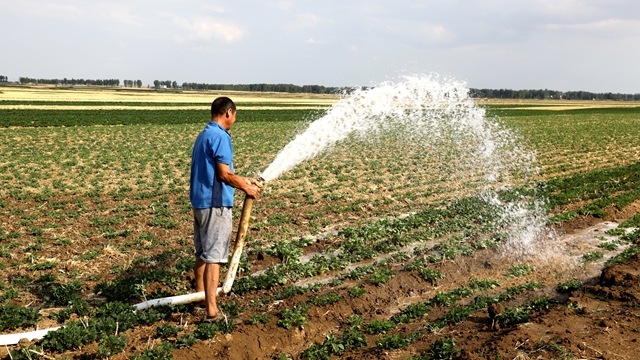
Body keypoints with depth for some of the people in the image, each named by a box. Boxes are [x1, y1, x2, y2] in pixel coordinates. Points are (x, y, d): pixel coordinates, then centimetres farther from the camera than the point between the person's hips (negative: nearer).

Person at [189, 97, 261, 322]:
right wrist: (246, 188, -3)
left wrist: (243, 180, 24)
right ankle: (211, 311, -4)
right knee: (213, 256, -7)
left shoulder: (203, 135, 16)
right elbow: (224, 174, -18)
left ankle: (200, 297, 29)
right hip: (216, 203, -10)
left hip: (200, 202, 10)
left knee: (202, 254, 18)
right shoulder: (220, 136, -14)